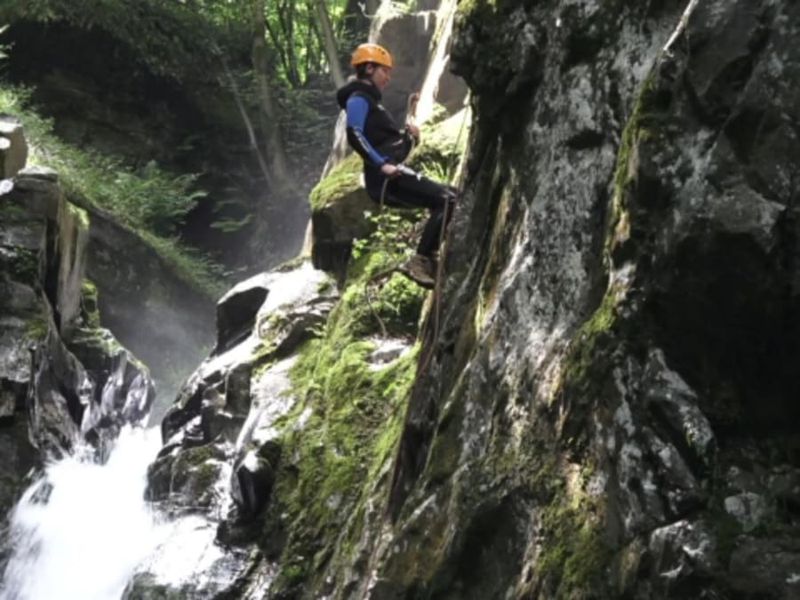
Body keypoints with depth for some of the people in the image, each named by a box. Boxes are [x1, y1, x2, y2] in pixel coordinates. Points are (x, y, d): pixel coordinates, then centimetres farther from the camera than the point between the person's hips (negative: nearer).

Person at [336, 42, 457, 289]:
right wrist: (382, 164, -27)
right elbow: (354, 135, -22)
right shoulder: (358, 99, -4)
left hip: (394, 177, 10)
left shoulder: (369, 100, 27)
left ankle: (428, 258, 5)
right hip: (385, 179, -10)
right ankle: (420, 262, -22)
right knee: (446, 200, -20)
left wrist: (408, 136, 10)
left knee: (453, 196, 13)